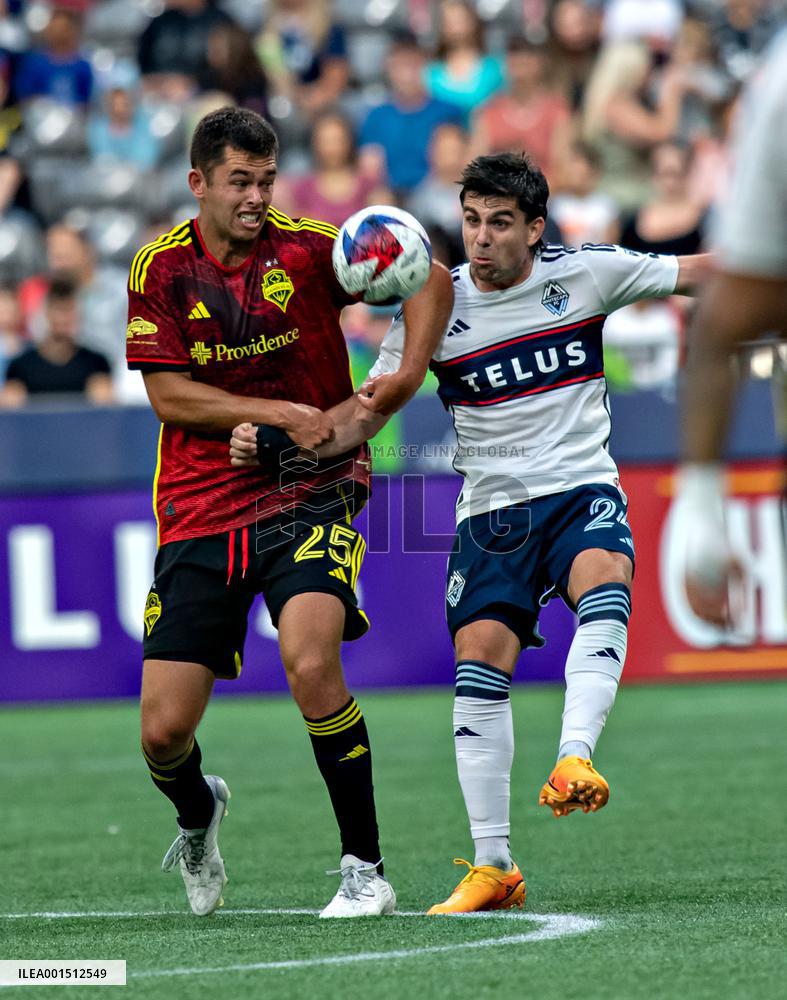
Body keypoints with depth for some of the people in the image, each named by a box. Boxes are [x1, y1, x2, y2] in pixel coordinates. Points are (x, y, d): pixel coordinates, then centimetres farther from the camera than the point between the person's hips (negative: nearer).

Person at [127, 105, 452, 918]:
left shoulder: (308, 249, -5)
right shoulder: (161, 269, -1)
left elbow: (430, 279, 3)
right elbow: (168, 395, -4)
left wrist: (405, 378, -11)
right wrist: (280, 413, -14)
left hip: (310, 494, -2)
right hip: (201, 508, 2)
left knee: (310, 660, -29)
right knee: (164, 730, -3)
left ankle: (364, 870, -15)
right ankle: (198, 816, 35)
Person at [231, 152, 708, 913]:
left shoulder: (586, 273, -3)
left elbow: (701, 273, 7)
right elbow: (366, 411, 3)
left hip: (581, 487, -1)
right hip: (493, 507, 1)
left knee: (604, 590, -33)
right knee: (478, 668, -10)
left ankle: (574, 761, -46)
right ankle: (491, 867, -2)